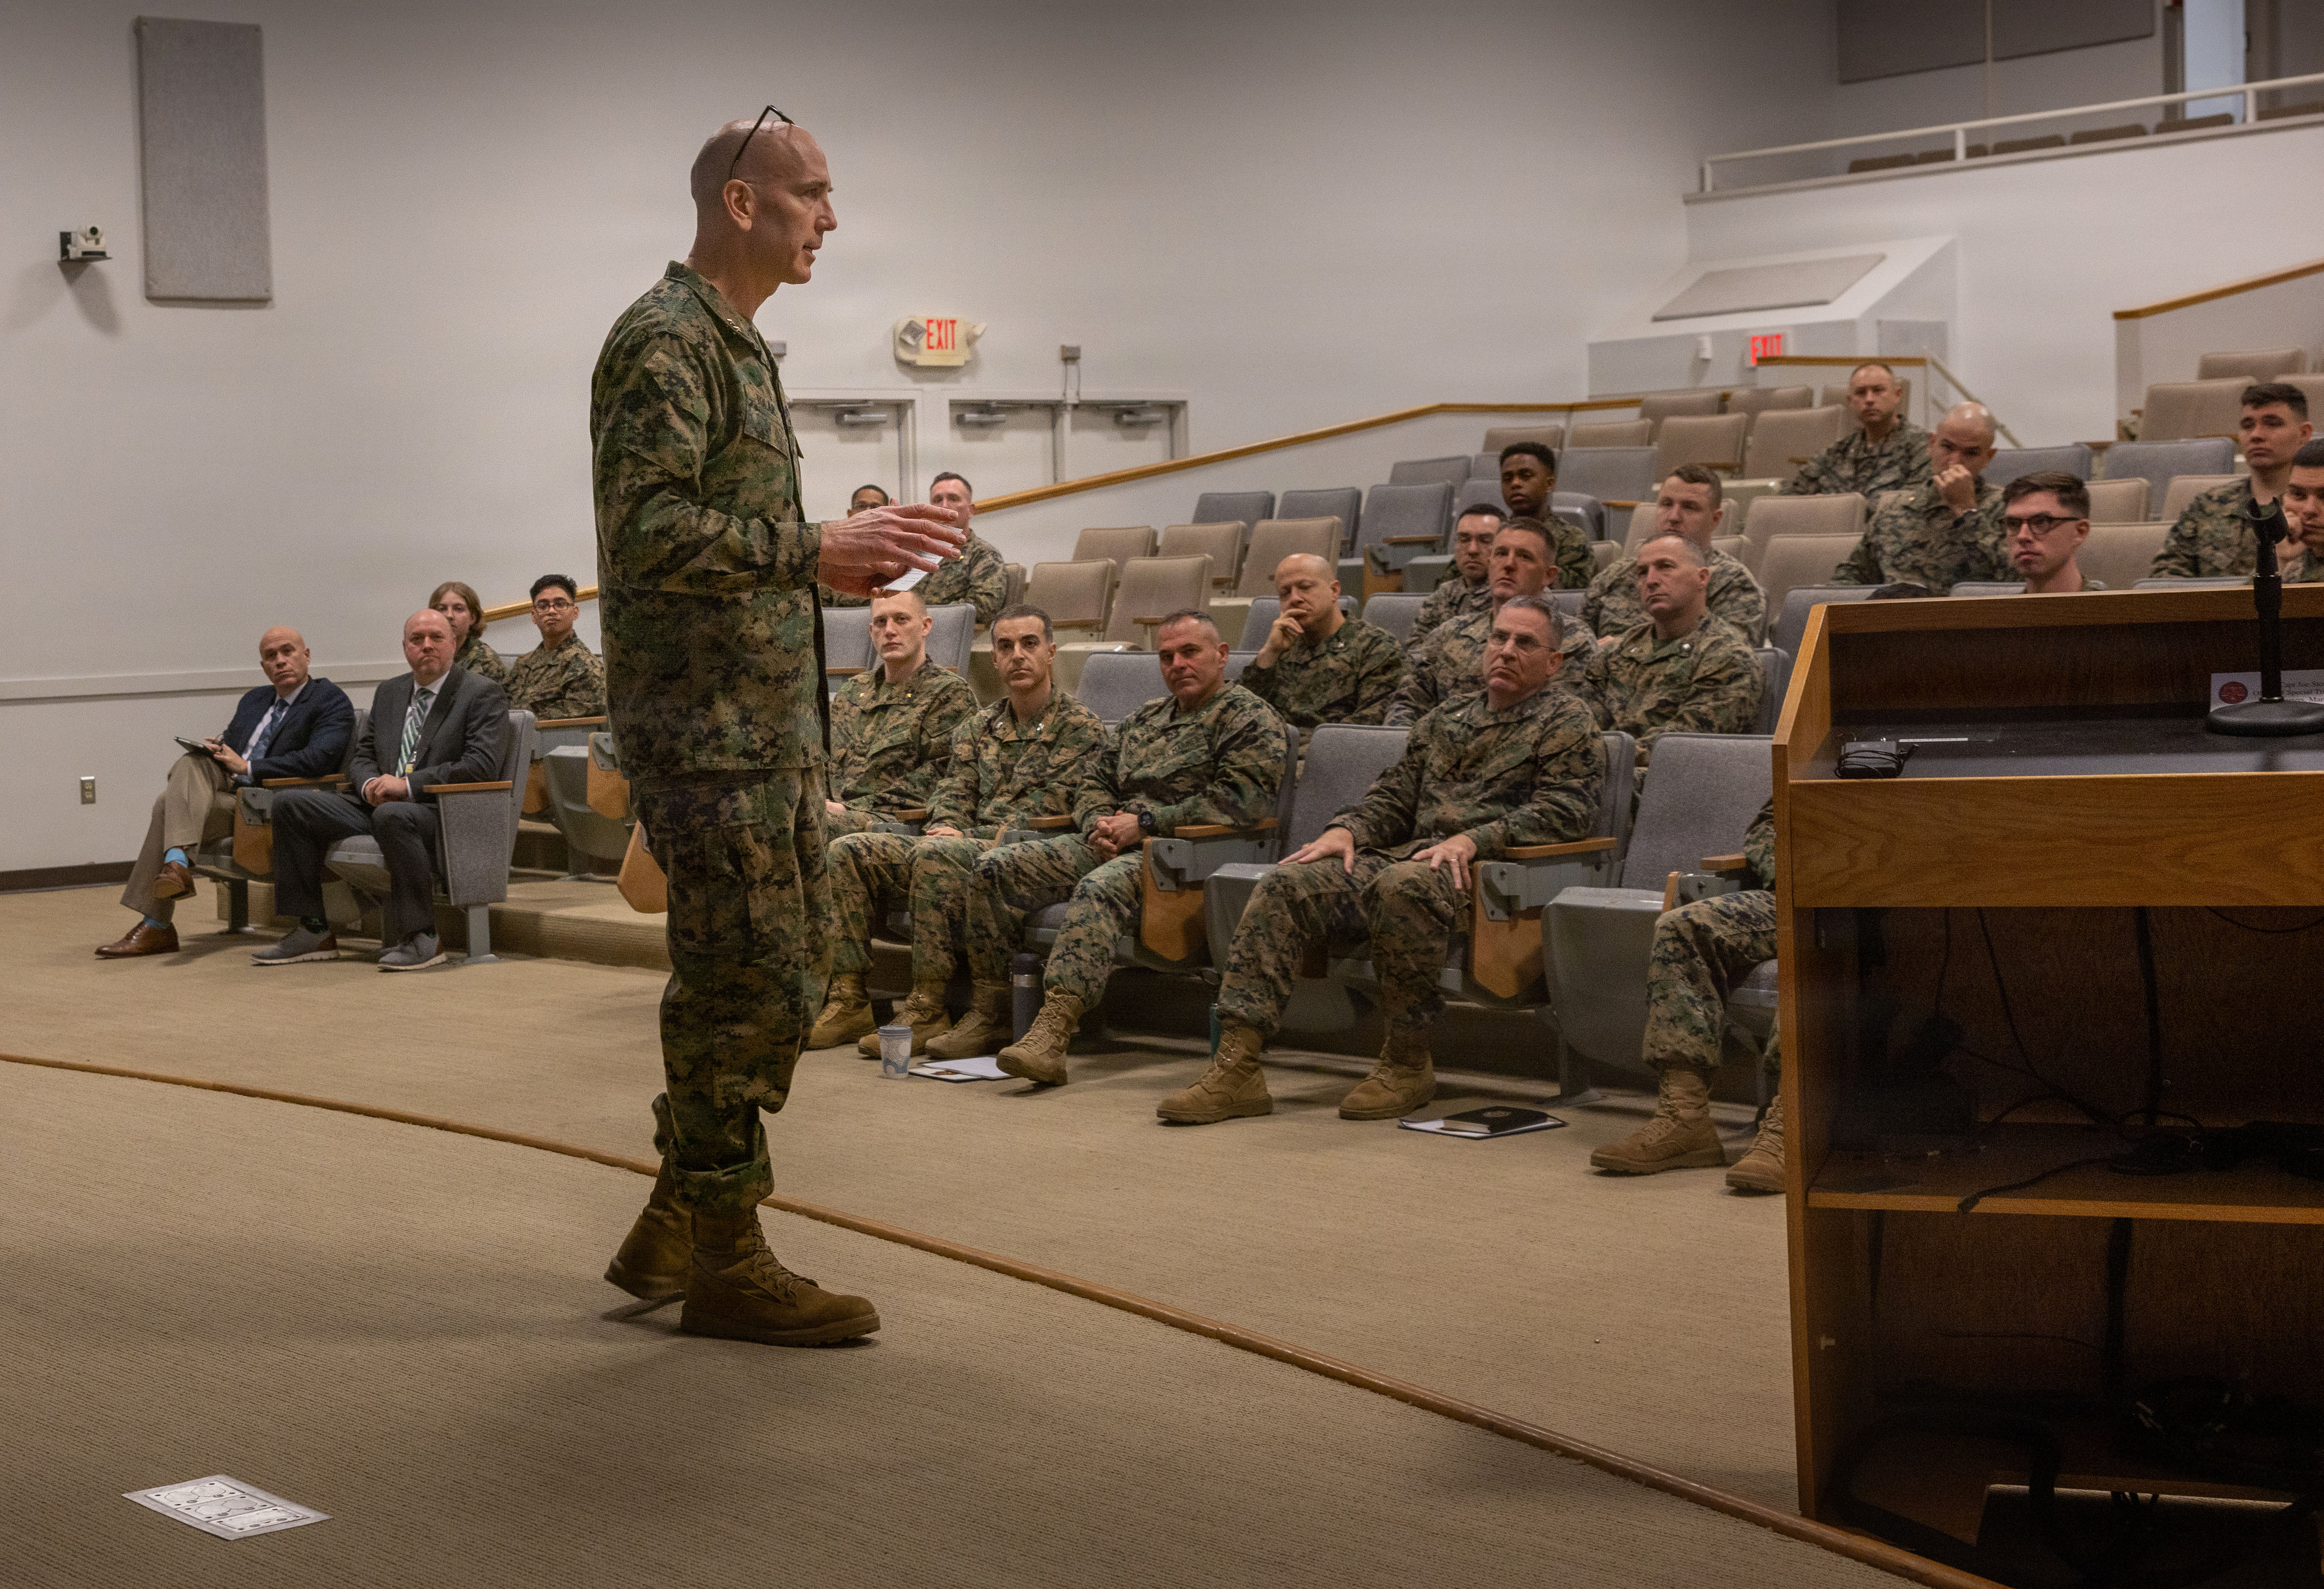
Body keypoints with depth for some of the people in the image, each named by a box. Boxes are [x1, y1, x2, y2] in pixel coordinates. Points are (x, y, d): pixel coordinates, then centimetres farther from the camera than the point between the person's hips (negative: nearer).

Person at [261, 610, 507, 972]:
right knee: (290, 804, -7)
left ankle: (422, 938, -30)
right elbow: (361, 756, 21)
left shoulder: (483, 694, -2)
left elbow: (482, 765, -15)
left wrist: (407, 785, -19)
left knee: (392, 815, -40)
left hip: (446, 811, -7)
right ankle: (314, 932, -4)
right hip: (379, 804, 7)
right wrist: (371, 785, -5)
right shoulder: (389, 693, 19)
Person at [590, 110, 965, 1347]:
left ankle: (673, 1228, 24)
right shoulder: (664, 339, -12)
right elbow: (648, 531, -22)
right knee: (746, 983, -5)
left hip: (768, 720, 10)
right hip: (704, 722, -10)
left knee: (784, 972, 13)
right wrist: (812, 551, -25)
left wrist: (832, 565, 12)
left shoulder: (737, 344, 20)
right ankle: (724, 1262, 6)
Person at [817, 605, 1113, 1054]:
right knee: (849, 851, -11)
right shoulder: (978, 729, 22)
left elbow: (1093, 804, -5)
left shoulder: (1081, 727, 5)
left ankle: (927, 1011, -33)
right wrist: (945, 827, -8)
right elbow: (952, 796, 16)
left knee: (935, 854, -36)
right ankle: (848, 1000, -15)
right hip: (964, 851, 6)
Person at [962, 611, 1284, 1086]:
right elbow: (1102, 791, 28)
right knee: (993, 868, -8)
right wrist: (1100, 825, 2)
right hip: (1111, 846, 8)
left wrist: (1144, 824, -15)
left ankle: (1051, 1036, -50)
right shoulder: (1143, 720, 26)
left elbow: (1235, 800, -13)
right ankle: (988, 1013, -7)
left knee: (1099, 889, -39)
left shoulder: (1250, 718, 1)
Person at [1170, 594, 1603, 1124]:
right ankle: (1236, 1068, -22)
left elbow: (1564, 809, -7)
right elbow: (1395, 793, 25)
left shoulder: (1567, 720, 8)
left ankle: (1409, 1063, -23)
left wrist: (1473, 840, -18)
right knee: (1287, 885, -15)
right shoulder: (1449, 716, 27)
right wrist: (1346, 829, 3)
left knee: (1401, 885, -39)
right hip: (1408, 854, 6)